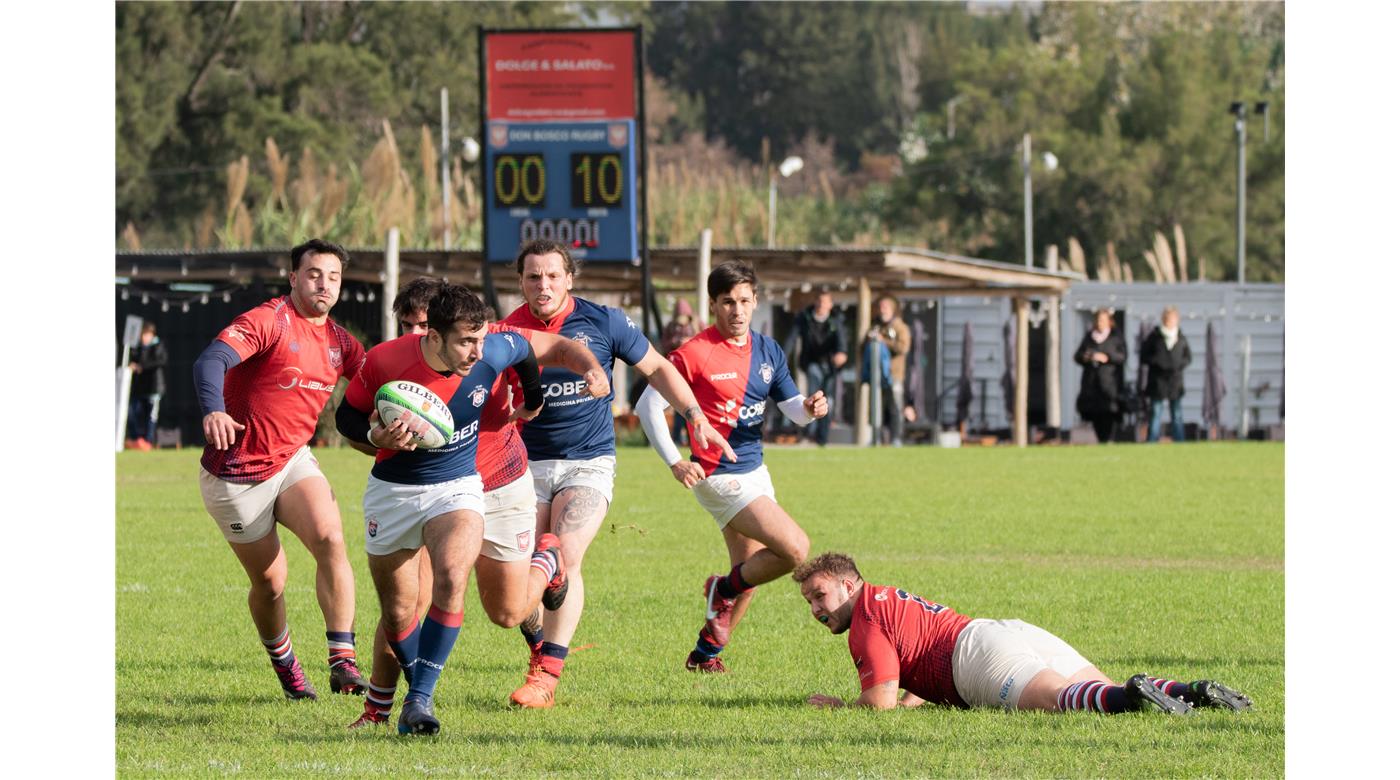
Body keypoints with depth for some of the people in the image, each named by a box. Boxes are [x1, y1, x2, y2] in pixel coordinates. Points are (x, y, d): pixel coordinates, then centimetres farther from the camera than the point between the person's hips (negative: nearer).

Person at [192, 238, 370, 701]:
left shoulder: (340, 343, 5)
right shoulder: (270, 321, -16)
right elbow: (211, 360, -31)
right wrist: (213, 410, -52)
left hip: (293, 462, 4)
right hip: (236, 477, -4)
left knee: (330, 540, -22)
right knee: (269, 581, 3)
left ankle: (342, 660, -21)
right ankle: (285, 667, 30)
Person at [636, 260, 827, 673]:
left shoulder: (768, 351, 7)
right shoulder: (695, 353, -14)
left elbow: (791, 405, 11)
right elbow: (649, 406, -11)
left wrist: (810, 407, -13)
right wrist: (675, 463, -19)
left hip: (754, 472, 8)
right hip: (720, 478, -8)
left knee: (751, 571, 13)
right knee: (795, 549, -18)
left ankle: (705, 652, 26)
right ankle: (723, 591, 5)